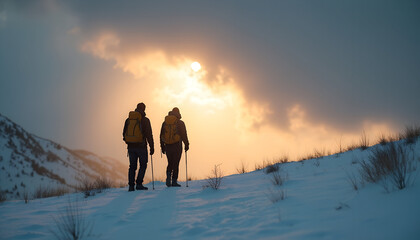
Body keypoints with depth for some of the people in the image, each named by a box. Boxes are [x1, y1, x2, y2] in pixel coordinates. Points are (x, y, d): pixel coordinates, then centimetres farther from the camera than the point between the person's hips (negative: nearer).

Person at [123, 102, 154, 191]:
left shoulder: (128, 119, 7)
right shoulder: (145, 120, -7)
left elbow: (124, 133, 12)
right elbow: (149, 135, -9)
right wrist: (152, 147, -4)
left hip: (131, 146, 4)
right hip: (141, 146, -4)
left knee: (132, 166, 10)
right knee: (143, 165, 7)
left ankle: (131, 185, 4)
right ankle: (139, 184, -3)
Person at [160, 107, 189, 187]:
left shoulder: (165, 122, 8)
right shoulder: (180, 123, -4)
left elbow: (161, 135, 10)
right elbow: (184, 135, -7)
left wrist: (162, 146, 17)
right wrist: (186, 145, 5)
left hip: (168, 146, 3)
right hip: (177, 145, -3)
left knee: (170, 163, 15)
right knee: (175, 164, 2)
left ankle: (168, 176, -8)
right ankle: (174, 181, 0)